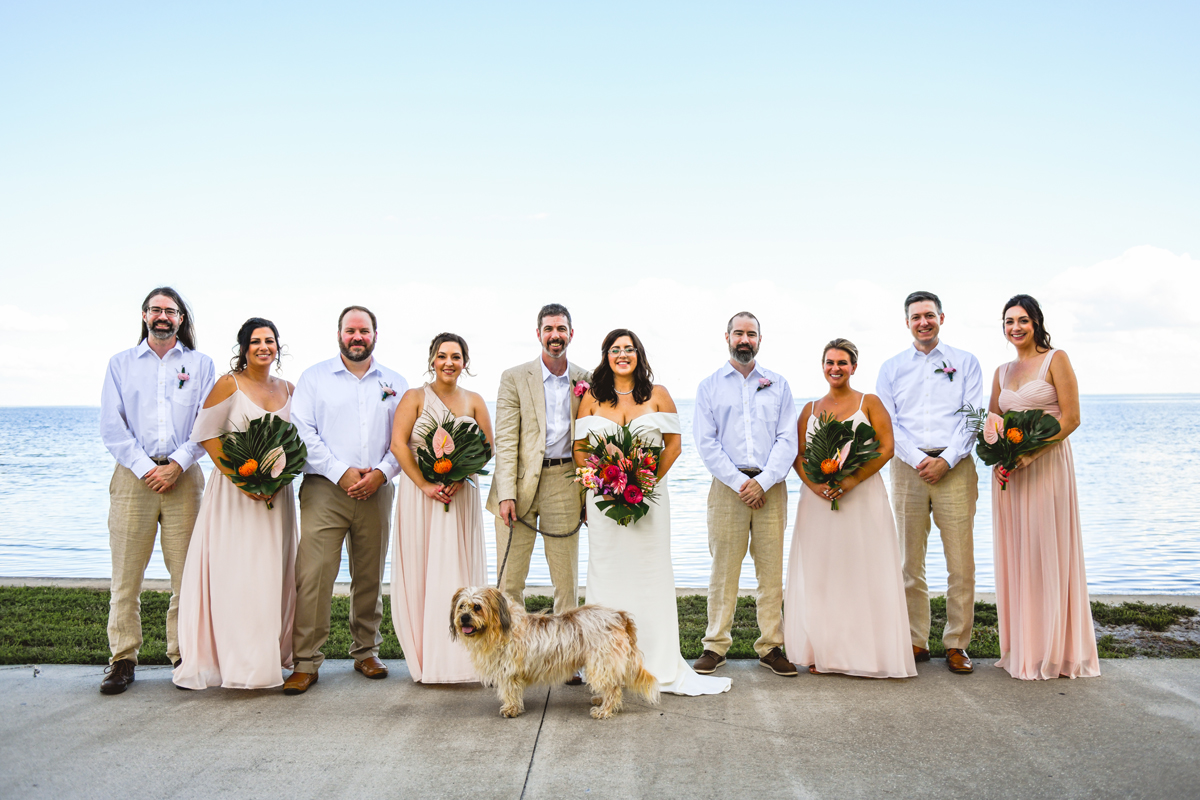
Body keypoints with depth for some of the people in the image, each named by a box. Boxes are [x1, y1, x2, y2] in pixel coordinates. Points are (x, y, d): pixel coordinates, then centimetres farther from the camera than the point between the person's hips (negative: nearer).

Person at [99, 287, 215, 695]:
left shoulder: (201, 364, 12)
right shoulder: (121, 363, 13)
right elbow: (111, 426, 4)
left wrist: (177, 465, -9)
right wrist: (145, 467, -8)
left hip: (184, 475, 0)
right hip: (133, 474, 0)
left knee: (188, 573, -1)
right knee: (126, 574, -1)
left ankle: (183, 656, 7)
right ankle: (123, 659, 8)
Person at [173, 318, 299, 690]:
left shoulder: (288, 390, 11)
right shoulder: (228, 384, -3)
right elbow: (206, 434, -7)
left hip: (276, 492, 4)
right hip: (233, 491, -4)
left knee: (271, 574, 7)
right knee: (232, 572, -5)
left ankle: (271, 656, 17)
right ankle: (235, 658, 2)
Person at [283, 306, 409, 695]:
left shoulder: (394, 383, 13)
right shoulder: (314, 377, 7)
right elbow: (303, 433, -2)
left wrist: (381, 472, -8)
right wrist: (341, 472, -11)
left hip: (376, 491, 2)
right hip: (325, 488, -2)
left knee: (370, 575, 9)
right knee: (312, 575, -9)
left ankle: (366, 651, 22)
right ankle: (306, 662, -1)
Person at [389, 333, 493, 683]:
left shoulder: (474, 401, 10)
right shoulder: (415, 397, 3)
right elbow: (398, 444, -6)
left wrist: (459, 478, -11)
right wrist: (425, 484, -14)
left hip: (461, 494, 2)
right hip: (419, 494, -2)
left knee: (458, 570, 1)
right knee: (420, 571, -1)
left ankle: (455, 657, 9)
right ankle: (425, 657, 6)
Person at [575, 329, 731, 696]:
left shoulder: (657, 395, 5)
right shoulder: (592, 398, 7)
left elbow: (673, 445, 3)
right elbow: (579, 449, 6)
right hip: (603, 497, 1)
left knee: (651, 575, 0)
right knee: (607, 574, 3)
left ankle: (661, 665, 7)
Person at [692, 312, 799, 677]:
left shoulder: (778, 384, 12)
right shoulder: (709, 386, 9)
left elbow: (787, 439, 3)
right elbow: (706, 442, 0)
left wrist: (763, 482, -9)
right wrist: (739, 482, -10)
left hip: (770, 486, 1)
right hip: (727, 486, -1)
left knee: (771, 568, 3)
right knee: (723, 568, 0)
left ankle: (771, 646, 11)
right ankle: (716, 645, 9)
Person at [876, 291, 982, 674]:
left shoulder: (965, 362, 10)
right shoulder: (891, 368, 12)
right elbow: (887, 423, 4)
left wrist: (946, 460, -10)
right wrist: (920, 459, -9)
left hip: (955, 466, -1)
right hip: (908, 467, 1)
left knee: (961, 562, -3)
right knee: (910, 561, 3)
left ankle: (957, 644, 7)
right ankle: (916, 641, 12)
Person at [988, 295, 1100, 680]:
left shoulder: (1056, 359, -2)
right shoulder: (1002, 371, 15)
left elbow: (1071, 418, -9)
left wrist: (1028, 454, -17)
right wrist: (998, 459, -4)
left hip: (1046, 465, -5)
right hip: (1009, 471, 5)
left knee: (1047, 554, -3)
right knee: (1014, 557, 6)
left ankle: (1054, 651, 8)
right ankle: (1021, 650, 14)